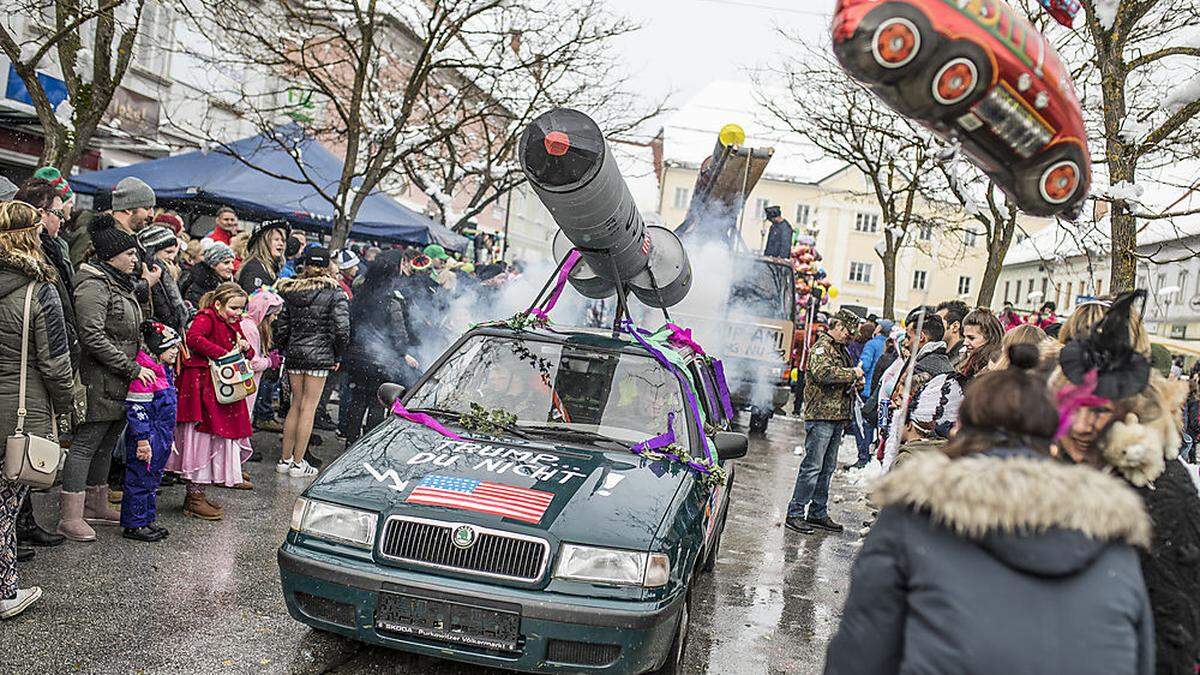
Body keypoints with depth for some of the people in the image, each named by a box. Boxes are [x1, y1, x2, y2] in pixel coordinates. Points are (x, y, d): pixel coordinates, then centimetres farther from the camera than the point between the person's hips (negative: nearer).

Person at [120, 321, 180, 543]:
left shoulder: (164, 371, 13)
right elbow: (136, 409, -21)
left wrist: (169, 437, 24)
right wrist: (142, 440, -22)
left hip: (161, 439, 10)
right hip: (148, 438, -10)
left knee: (153, 480, 17)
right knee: (140, 479, 0)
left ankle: (147, 520, 27)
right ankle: (134, 525, 9)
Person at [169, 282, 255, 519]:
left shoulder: (233, 325, 17)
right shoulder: (206, 318, -9)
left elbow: (247, 355, 24)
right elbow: (192, 338, -28)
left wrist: (244, 349, 1)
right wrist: (222, 353, -25)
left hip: (223, 390, 9)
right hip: (202, 388, -9)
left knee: (217, 437, 11)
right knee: (202, 437, -5)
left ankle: (198, 493, 20)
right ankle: (194, 498, 2)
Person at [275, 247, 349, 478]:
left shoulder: (290, 291, 5)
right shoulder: (333, 293, -7)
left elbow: (281, 326, 5)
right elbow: (342, 329, -12)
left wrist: (286, 350, 15)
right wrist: (337, 357, 0)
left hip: (294, 353, 4)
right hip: (319, 354, -4)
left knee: (296, 405, 16)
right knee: (308, 408, 2)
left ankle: (285, 459, 20)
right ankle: (298, 463, 7)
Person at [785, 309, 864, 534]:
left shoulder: (841, 349, 22)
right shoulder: (822, 347, -8)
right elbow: (823, 373, -26)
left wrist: (854, 382, 12)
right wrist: (852, 373, -16)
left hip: (838, 417, 10)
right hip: (821, 416, -10)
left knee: (827, 468, 13)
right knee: (812, 466, -9)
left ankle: (818, 513, 21)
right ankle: (795, 513, -5)